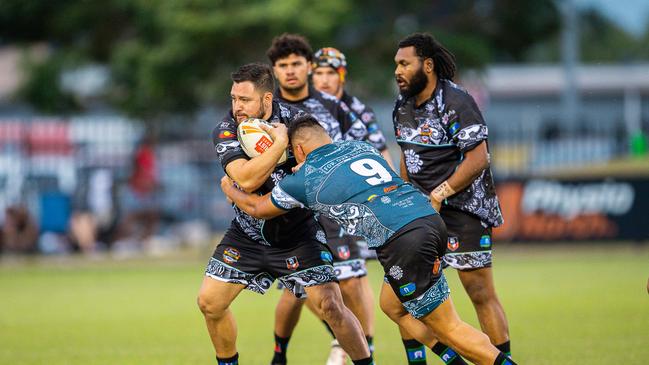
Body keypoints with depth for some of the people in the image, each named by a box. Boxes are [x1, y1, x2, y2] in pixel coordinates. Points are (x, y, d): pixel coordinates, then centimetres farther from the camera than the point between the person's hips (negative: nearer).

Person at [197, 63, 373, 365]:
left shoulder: (294, 120, -15)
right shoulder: (226, 131, -14)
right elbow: (246, 180, -29)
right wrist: (280, 141, -32)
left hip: (298, 234, -2)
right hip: (247, 233, 2)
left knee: (330, 306, -13)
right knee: (209, 302, -1)